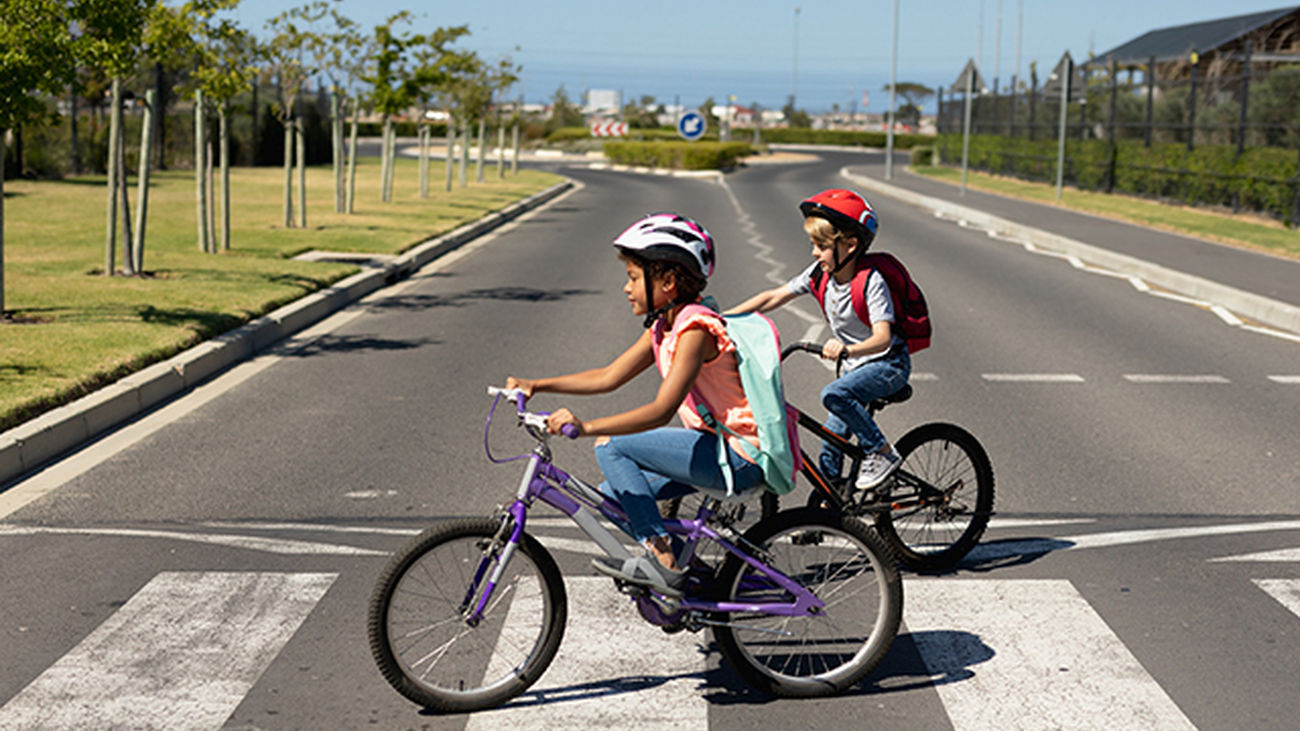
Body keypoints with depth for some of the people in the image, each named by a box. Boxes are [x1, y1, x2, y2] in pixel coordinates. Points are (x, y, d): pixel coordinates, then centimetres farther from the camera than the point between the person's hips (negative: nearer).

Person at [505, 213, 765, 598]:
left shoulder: (695, 329, -20)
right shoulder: (662, 328, 10)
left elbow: (662, 410, -30)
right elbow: (609, 377, 15)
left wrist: (586, 427, -38)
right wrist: (537, 385, 7)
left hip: (739, 455, -10)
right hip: (716, 445, 10)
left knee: (611, 447, -14)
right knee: (612, 494, 6)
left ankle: (662, 562, -13)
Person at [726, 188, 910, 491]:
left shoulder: (871, 281, -23)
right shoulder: (820, 274, -5)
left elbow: (882, 337, -33)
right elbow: (773, 297, -2)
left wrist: (848, 350, -53)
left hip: (888, 365, -7)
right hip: (856, 365, 7)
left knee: (833, 394, -31)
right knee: (831, 442, 3)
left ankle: (882, 453, -16)